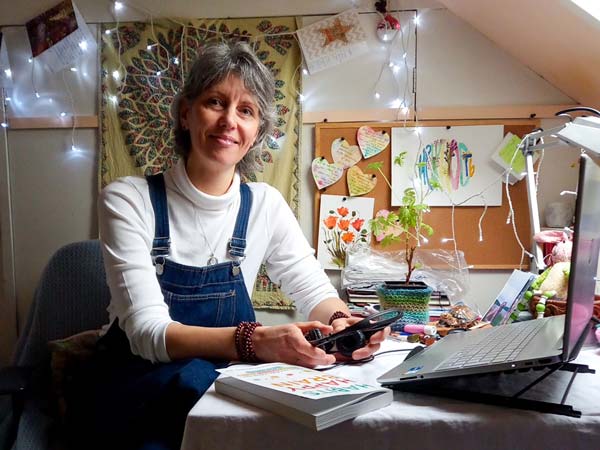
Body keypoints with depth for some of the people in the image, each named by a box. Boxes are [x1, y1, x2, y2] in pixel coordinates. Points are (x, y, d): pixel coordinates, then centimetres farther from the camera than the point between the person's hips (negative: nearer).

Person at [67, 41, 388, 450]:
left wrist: (342, 324, -24)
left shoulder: (265, 205, -2)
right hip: (139, 385, -3)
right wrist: (255, 340, -39)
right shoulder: (128, 201, -13)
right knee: (195, 379, -35)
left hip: (226, 381, 4)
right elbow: (148, 332, -21)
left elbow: (313, 288, 1)